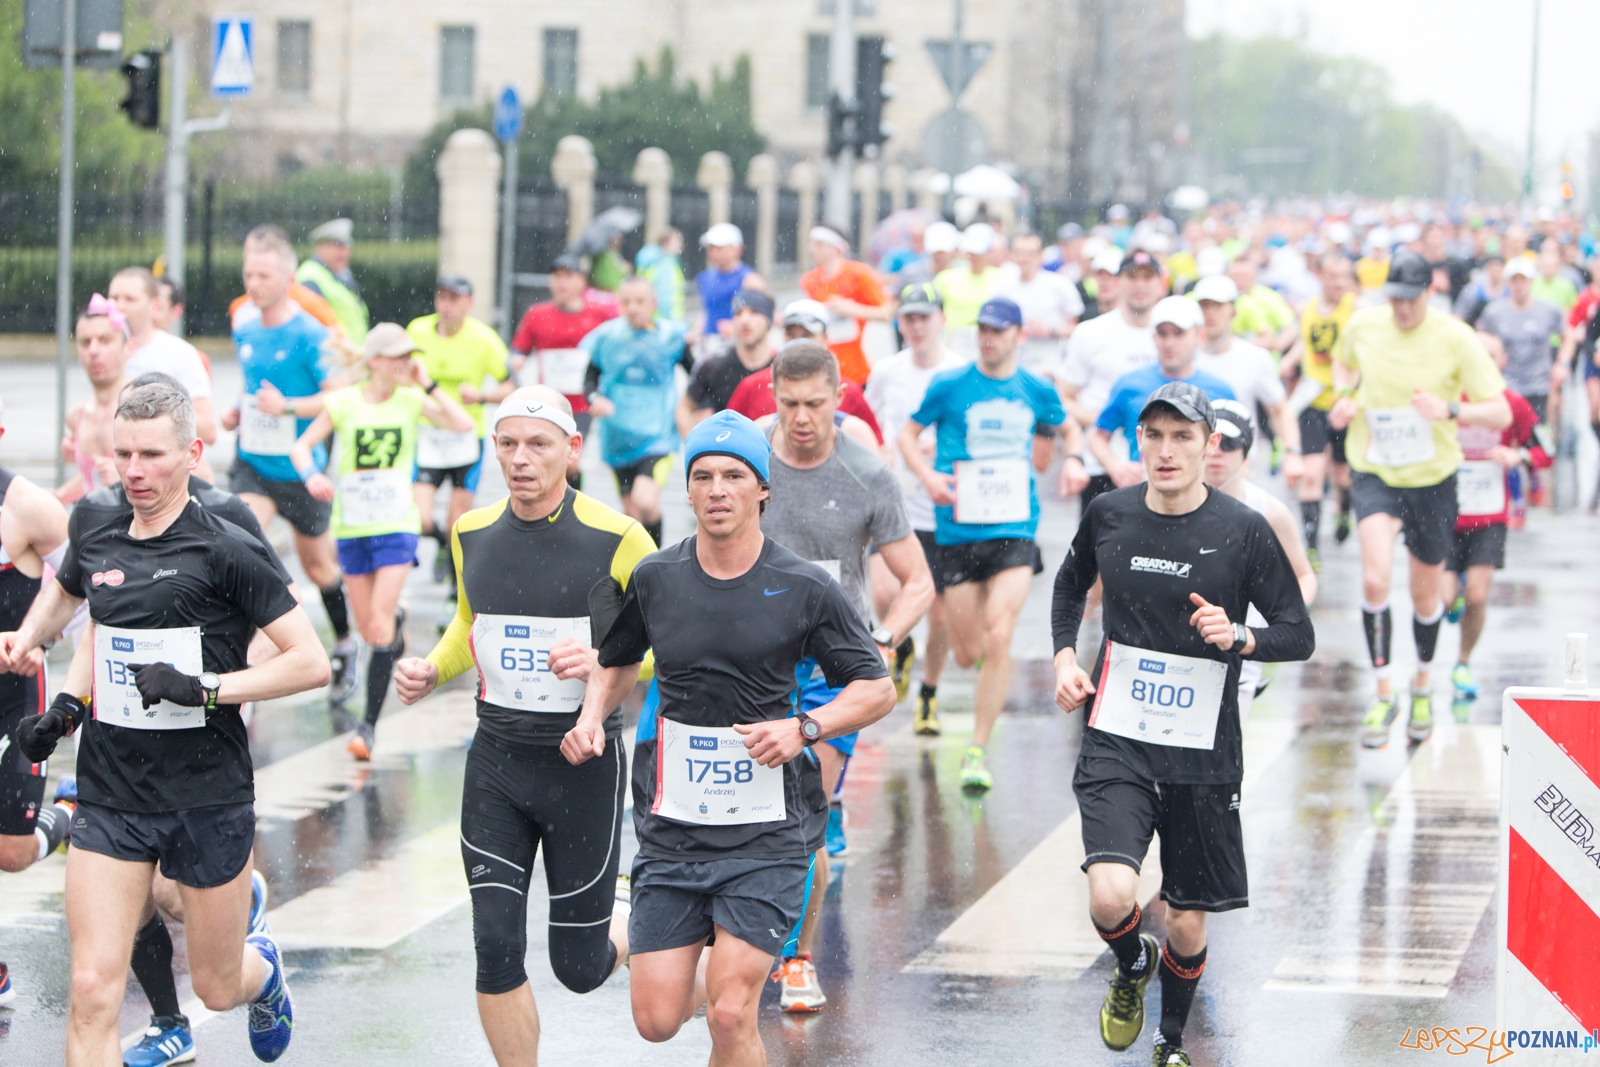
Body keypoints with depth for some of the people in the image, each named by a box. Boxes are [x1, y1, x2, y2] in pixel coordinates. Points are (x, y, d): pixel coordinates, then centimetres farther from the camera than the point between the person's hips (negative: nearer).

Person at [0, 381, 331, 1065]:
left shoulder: (226, 552, -11)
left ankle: (263, 968, 50)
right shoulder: (96, 540, 4)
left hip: (208, 799, -3)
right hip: (110, 798, 3)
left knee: (218, 989, 13)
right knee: (93, 995, -11)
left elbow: (311, 663, -13)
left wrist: (204, 688, -20)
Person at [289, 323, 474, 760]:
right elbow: (301, 446, 0)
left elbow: (465, 425, -12)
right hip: (351, 525, 1)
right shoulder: (343, 402, -2)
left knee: (380, 625, -13)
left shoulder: (412, 400, -1)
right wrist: (311, 474, -20)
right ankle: (397, 620, 46)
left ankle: (369, 724, -8)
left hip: (397, 525, -1)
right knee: (368, 629, 8)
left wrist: (428, 385, -12)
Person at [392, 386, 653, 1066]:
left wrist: (605, 664, -23)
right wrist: (430, 671, 2)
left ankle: (631, 932, 42)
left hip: (585, 762, -3)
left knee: (578, 967, 6)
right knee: (496, 948, -5)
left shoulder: (617, 540, -12)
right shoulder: (473, 533, 3)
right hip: (496, 761, 3)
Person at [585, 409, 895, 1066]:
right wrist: (592, 716, 2)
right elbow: (618, 660, 22)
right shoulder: (653, 579, 3)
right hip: (671, 830, 3)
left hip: (767, 836, -3)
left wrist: (803, 728, -14)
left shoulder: (804, 589, -4)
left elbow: (878, 689, 2)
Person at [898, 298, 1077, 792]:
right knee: (967, 653, 3)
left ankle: (978, 751, -8)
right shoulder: (949, 386, 0)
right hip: (959, 529, 0)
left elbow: (1065, 429, 25)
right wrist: (929, 476, -10)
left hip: (1016, 529, 0)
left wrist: (1073, 458, 4)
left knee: (998, 639, -16)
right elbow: (909, 434, 8)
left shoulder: (1037, 392, 6)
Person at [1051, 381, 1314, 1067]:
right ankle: (1132, 968, 15)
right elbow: (1070, 584, 22)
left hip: (1204, 753, 0)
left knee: (1187, 925, 7)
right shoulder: (1108, 515, 1)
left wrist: (1238, 638, -22)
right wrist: (1065, 656, 6)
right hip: (1116, 741, 0)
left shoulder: (1244, 531, -7)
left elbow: (1300, 636, -2)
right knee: (1111, 896, -21)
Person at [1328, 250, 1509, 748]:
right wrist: (1345, 397, -3)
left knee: (1425, 595, 13)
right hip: (1374, 474, 0)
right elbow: (1344, 364, 19)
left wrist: (1449, 410, -31)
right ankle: (1382, 694, -10)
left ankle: (1422, 685, 41)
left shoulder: (1454, 338, -13)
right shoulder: (1363, 325, -6)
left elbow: (1500, 413, -12)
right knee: (1375, 579, -23)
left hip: (1432, 479, 0)